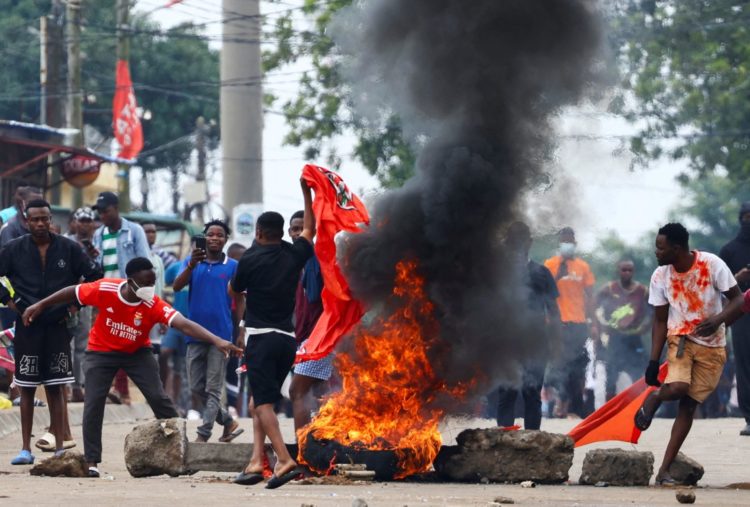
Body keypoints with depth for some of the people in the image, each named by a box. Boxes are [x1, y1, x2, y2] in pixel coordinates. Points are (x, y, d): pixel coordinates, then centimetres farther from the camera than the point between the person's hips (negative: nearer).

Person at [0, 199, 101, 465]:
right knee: (27, 388, 2)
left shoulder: (68, 248, 1)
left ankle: (60, 447, 3)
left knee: (55, 388, 1)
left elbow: (93, 276, 8)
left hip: (57, 326, 0)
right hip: (27, 327, 0)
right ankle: (26, 449, 5)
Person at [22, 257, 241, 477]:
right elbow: (73, 292, -8)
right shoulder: (105, 289, -25)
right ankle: (91, 462, 0)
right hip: (102, 351, 0)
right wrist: (40, 306, 1)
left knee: (158, 398, -8)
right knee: (93, 403, -8)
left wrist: (216, 341, -51)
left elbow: (185, 325, -38)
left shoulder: (153, 305, -27)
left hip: (137, 352, 0)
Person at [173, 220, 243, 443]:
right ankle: (229, 422, 23)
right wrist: (192, 264, -22)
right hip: (195, 335, 3)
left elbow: (239, 301, 6)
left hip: (221, 334, -3)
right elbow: (177, 286, -6)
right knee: (197, 388, 7)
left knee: (213, 388, -4)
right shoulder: (193, 262, 8)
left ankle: (203, 435, -5)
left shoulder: (233, 266, 2)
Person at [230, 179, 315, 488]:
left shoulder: (250, 260, -6)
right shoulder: (294, 255, 6)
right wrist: (307, 193, 31)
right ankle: (256, 461, 4)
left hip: (260, 337, -5)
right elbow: (309, 230, 27)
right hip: (288, 338, 6)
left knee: (263, 401, -9)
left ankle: (284, 460, -25)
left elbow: (233, 290, 10)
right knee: (262, 398, 14)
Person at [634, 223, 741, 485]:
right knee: (677, 388, -28)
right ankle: (654, 397, 9)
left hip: (712, 347, 0)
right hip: (680, 338, 1)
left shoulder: (712, 265, -15)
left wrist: (717, 320, -28)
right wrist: (654, 361, -6)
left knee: (688, 405, -3)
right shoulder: (660, 277, -7)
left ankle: (664, 470, 1)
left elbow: (738, 300, -9)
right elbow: (660, 321, 0)